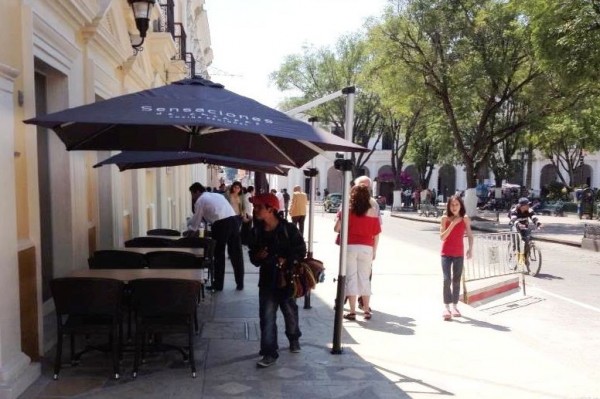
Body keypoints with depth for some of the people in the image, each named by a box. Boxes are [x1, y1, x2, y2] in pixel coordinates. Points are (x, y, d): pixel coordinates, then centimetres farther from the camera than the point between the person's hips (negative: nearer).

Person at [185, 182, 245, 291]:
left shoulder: (200, 201, 9)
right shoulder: (217, 195, 30)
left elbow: (196, 220, 14)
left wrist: (191, 230, 32)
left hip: (221, 224, -6)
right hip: (233, 220, 6)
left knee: (219, 254, 7)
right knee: (236, 253, 10)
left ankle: (218, 285, 14)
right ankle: (240, 284, 16)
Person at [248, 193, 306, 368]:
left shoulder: (289, 229, -14)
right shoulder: (256, 230, -1)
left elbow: (301, 251, -9)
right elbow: (252, 253, 11)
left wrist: (286, 261, -23)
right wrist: (257, 257, -11)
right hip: (267, 280, 3)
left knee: (290, 312, 17)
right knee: (267, 317, -3)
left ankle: (294, 338, 44)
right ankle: (270, 353, 4)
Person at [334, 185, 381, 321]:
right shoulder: (373, 212, 1)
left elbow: (337, 228, -6)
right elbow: (376, 234, 2)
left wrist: (341, 216, 15)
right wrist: (374, 251, 13)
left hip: (350, 247, -1)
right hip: (366, 248, 2)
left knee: (351, 278, 4)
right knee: (365, 278, 12)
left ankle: (352, 312, 5)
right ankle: (366, 311, 16)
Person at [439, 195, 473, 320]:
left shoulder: (465, 219, 0)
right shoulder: (445, 218, -4)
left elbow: (470, 235, 8)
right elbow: (442, 237, -11)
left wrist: (470, 249, -4)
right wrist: (452, 224, -18)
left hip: (459, 253, 2)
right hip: (446, 253, -2)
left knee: (456, 280, 8)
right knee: (447, 279, -11)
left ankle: (454, 306, 20)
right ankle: (446, 307, -5)